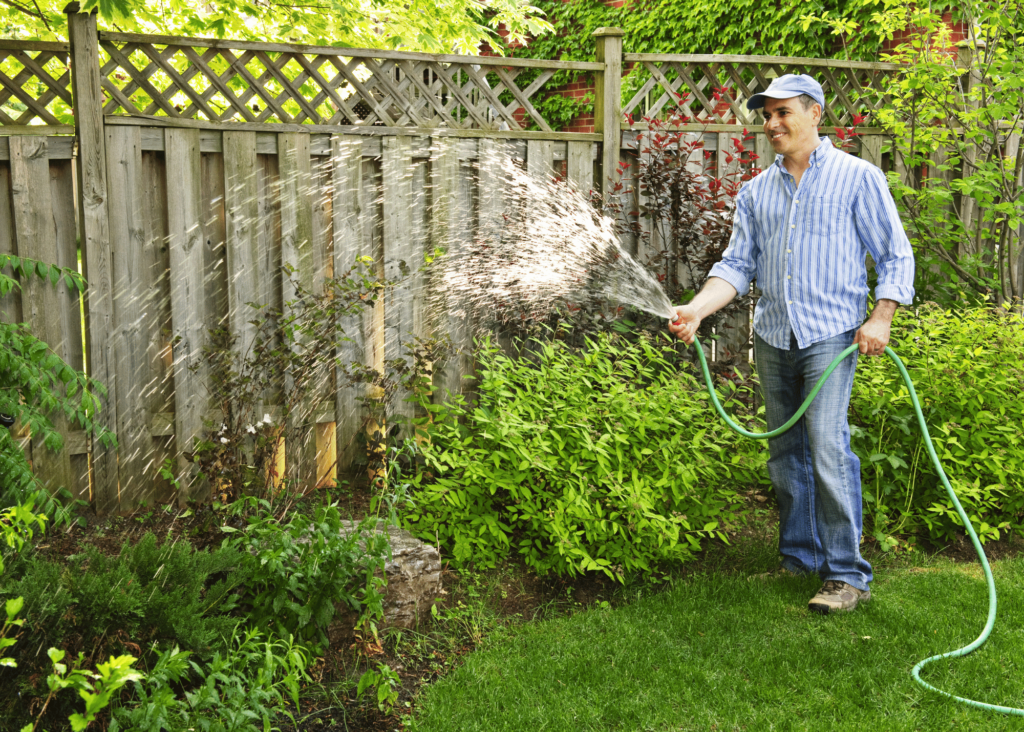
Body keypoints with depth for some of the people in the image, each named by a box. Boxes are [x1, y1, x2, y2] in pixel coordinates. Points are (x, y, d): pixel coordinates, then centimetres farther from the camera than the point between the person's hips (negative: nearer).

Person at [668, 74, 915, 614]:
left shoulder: (858, 178, 1)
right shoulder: (756, 191, 13)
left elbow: (896, 256, 3)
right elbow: (738, 264, 9)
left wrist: (881, 317, -11)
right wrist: (696, 309, -7)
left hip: (831, 334, -5)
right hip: (772, 339, 5)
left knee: (827, 450, -14)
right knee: (785, 454, 10)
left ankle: (847, 575, -6)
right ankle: (800, 556, 23)